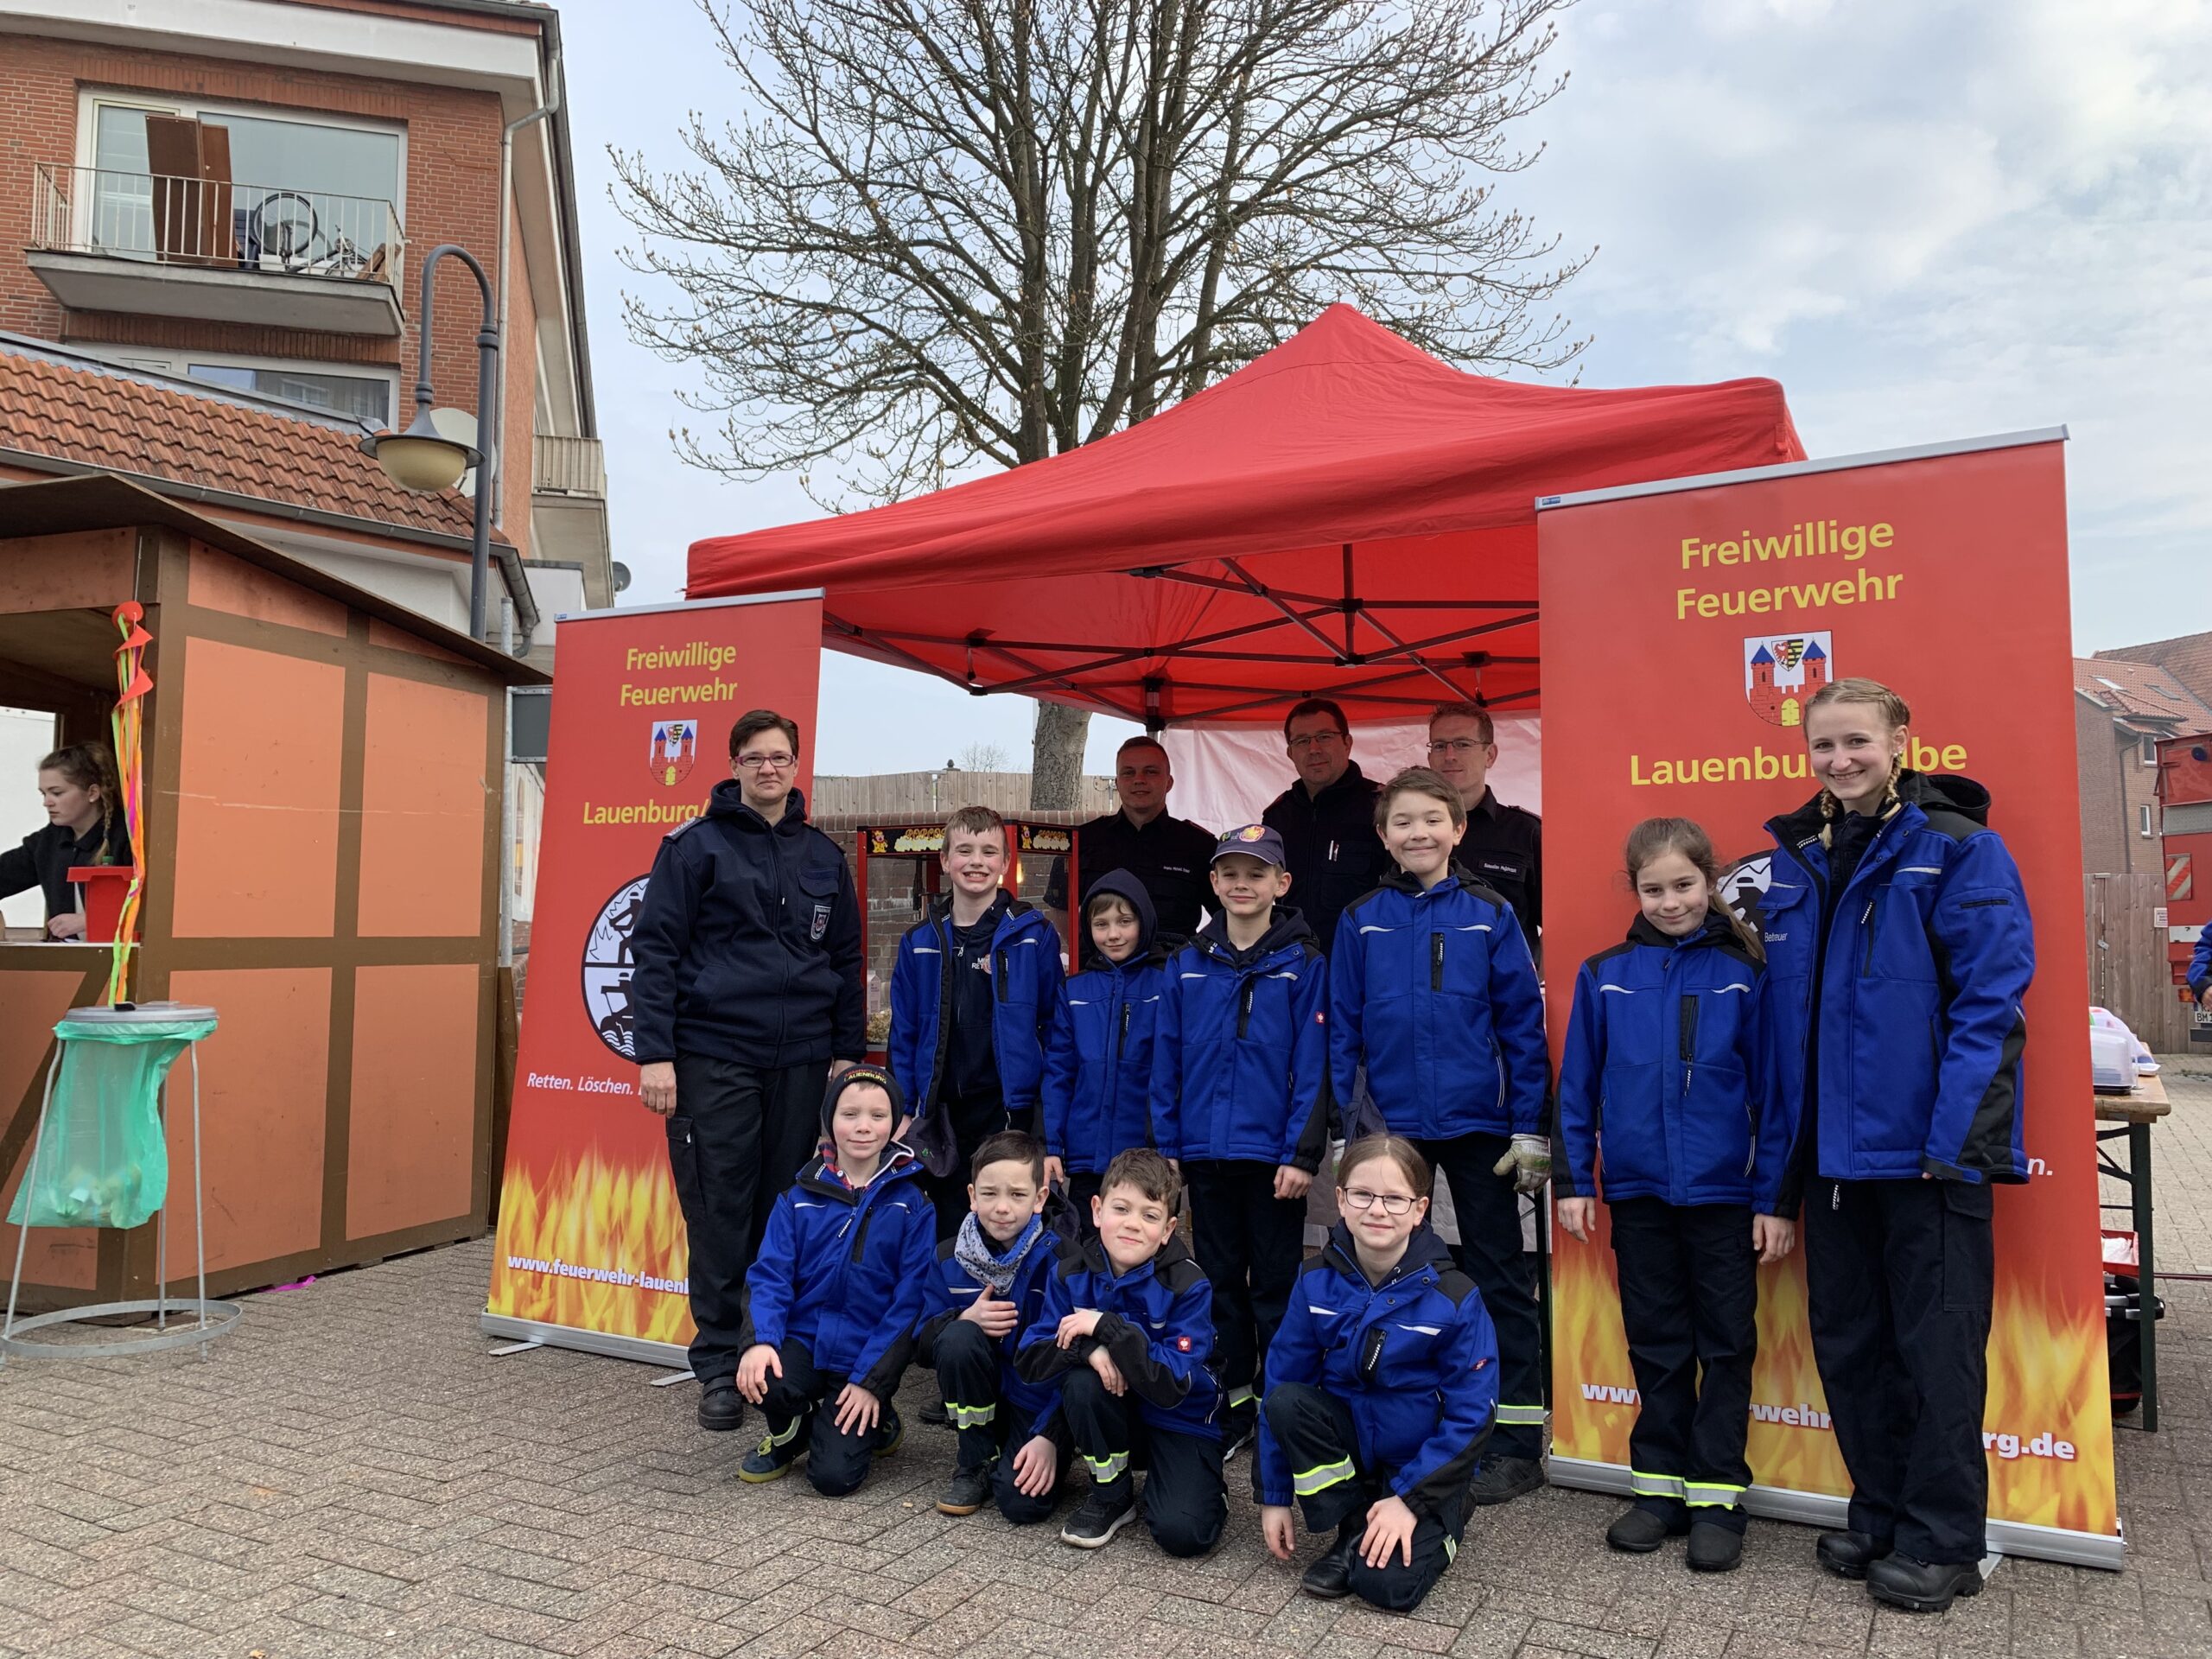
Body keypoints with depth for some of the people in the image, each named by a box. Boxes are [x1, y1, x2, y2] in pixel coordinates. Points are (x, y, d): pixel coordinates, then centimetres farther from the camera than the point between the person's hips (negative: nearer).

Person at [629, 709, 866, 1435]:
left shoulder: (823, 856, 12)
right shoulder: (696, 844, 0)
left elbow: (846, 960, 16)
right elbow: (654, 948, -4)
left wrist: (848, 1049, 11)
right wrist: (654, 1053, -10)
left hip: (802, 1062, 4)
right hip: (714, 1056, -3)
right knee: (720, 1215, 2)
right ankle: (718, 1368, 15)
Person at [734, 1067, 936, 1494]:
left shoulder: (912, 1205, -6)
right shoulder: (801, 1196, 0)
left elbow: (910, 1300, -8)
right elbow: (771, 1274, -3)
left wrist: (871, 1380, -13)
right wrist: (761, 1340, -22)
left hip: (866, 1357, -2)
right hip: (803, 1337, 2)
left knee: (835, 1475, -14)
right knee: (760, 1378, -29)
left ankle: (876, 1421, 21)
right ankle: (789, 1433, 7)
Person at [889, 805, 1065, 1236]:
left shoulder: (1035, 936, -3)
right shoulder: (919, 942, 6)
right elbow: (904, 1036, 8)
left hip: (1012, 1115, -3)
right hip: (943, 1119, 3)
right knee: (947, 1238, 12)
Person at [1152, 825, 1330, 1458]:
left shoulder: (1302, 965, -4)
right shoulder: (1187, 965, 4)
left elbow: (1312, 1066, -7)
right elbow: (1166, 1062, 6)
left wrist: (1302, 1154, -13)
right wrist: (1167, 1147, 3)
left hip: (1270, 1155, -3)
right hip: (1205, 1152, 3)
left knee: (1275, 1287, 7)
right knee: (1221, 1281, 13)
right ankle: (1234, 1404, 26)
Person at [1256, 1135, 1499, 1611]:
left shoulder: (1454, 1298, -19)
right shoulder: (1317, 1282, -11)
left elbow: (1472, 1414, -14)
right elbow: (1282, 1380, -4)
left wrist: (1410, 1499, -18)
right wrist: (1273, 1496, -3)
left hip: (1424, 1460, -3)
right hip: (1347, 1441, 3)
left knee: (1387, 1582, -24)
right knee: (1286, 1402, -27)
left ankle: (1444, 1519, 10)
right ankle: (1352, 1532, -5)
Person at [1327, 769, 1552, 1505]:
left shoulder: (1489, 914, -2)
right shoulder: (1361, 921, 2)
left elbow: (1523, 1023, -2)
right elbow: (1341, 1029, 3)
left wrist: (1530, 1129, -5)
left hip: (1477, 1125, -2)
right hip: (1391, 1126, 2)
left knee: (1499, 1278, 7)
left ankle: (1517, 1442, 18)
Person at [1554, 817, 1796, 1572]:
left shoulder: (1744, 976, -3)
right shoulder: (1604, 977, 1)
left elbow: (1772, 1092, -2)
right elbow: (1577, 1085, 4)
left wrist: (1774, 1198, -5)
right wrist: (1572, 1180, 2)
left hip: (1723, 1197, -1)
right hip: (1638, 1194, 2)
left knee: (1726, 1347, 9)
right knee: (1656, 1346, 13)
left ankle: (1717, 1497, 20)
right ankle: (1659, 1484, 25)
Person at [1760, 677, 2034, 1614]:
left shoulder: (1957, 850, -8)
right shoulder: (1799, 860, 9)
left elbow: (1990, 1000, -14)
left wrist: (1954, 1135, -20)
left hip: (1927, 1143, -6)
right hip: (1833, 1148, 6)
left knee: (1936, 1344, 4)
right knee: (1846, 1338, 14)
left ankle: (1943, 1541, 20)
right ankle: (1881, 1512, 30)